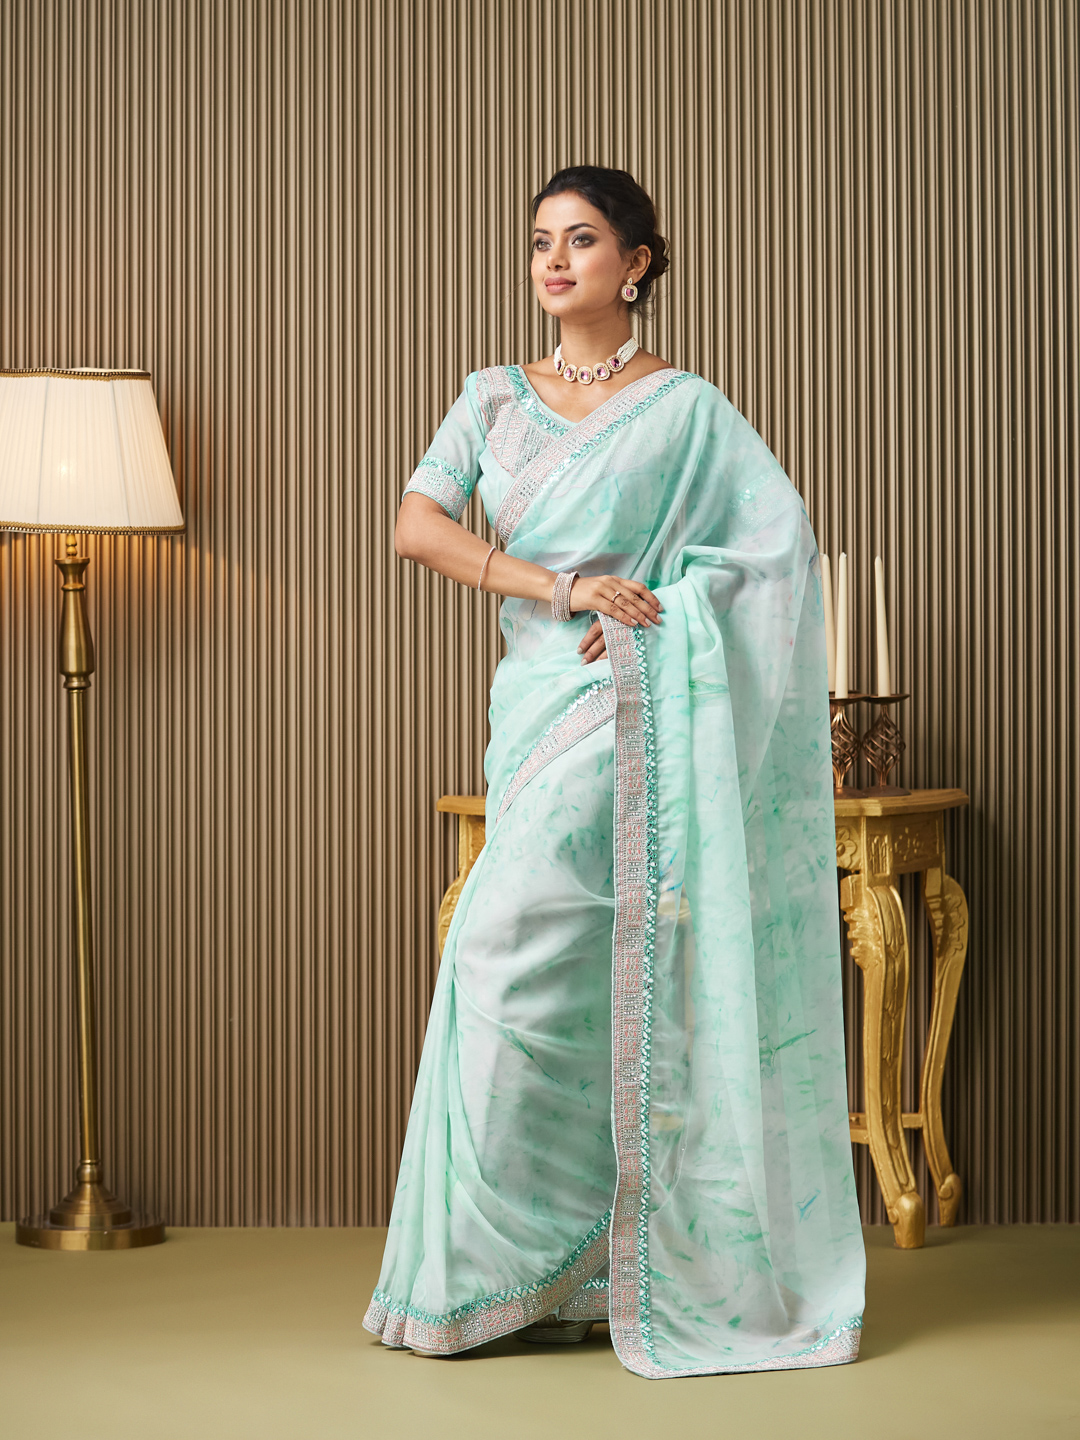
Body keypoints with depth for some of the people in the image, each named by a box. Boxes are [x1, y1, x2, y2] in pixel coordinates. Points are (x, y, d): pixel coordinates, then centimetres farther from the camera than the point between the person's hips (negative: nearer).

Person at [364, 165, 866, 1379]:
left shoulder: (685, 408, 1)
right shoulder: (493, 398, 13)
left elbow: (781, 538, -7)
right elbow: (416, 524, -1)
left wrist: (657, 609, -15)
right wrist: (561, 584, -12)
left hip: (627, 705, -5)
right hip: (536, 704, 5)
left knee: (517, 947, -10)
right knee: (577, 980, 6)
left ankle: (509, 1262, 0)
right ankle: (574, 1268, 12)